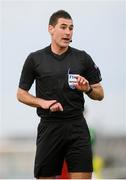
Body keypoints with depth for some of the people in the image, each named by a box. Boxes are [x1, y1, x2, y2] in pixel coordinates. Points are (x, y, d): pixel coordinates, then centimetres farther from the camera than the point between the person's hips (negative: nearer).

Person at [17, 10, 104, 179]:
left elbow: (99, 94, 10)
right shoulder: (35, 59, 4)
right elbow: (21, 93, 8)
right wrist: (43, 102, -9)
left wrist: (88, 89, -12)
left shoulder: (83, 58, 5)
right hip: (49, 127, 0)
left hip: (77, 127, 0)